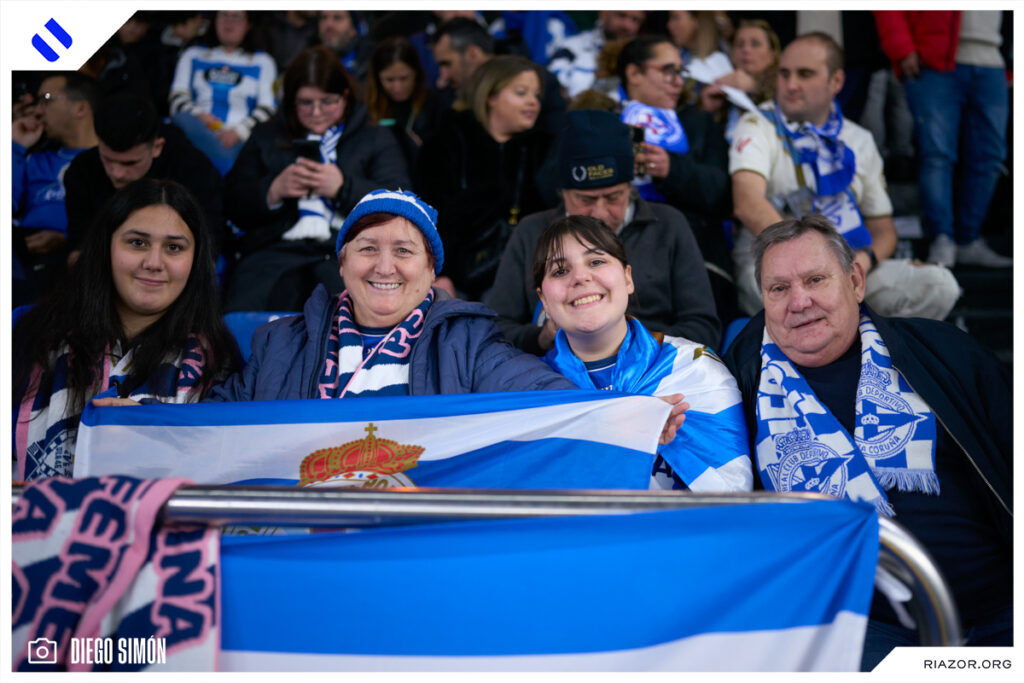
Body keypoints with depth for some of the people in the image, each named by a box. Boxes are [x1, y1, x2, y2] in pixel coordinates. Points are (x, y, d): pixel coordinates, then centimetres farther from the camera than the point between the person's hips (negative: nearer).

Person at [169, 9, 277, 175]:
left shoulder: (262, 61, 23)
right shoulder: (193, 55, 28)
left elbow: (267, 109, 8)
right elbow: (177, 98, 14)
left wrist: (238, 132, -11)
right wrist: (198, 115, -9)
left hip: (238, 140, -1)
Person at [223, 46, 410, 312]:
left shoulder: (377, 138, 19)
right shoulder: (266, 136, 24)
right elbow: (231, 203, 16)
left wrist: (343, 188, -9)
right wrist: (273, 190, -4)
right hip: (278, 247, 2)